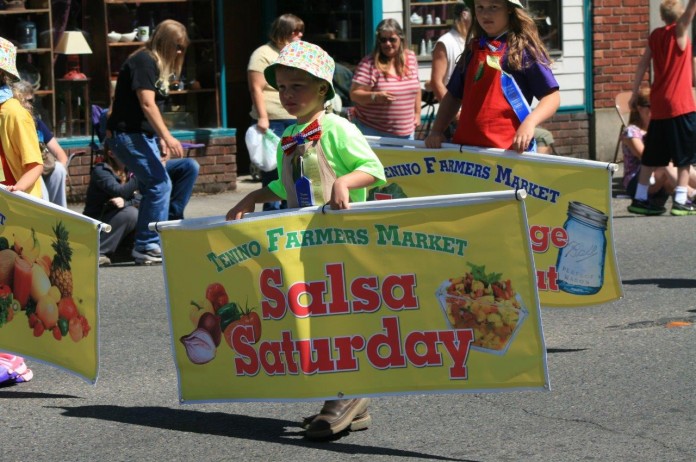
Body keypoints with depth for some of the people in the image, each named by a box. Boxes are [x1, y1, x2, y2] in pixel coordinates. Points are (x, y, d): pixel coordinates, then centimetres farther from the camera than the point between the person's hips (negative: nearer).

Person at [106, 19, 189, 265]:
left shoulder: (156, 65, 17)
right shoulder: (143, 62, -13)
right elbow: (147, 104, -21)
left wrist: (162, 141, 13)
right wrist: (167, 137, -25)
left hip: (141, 134, 10)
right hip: (128, 134, -10)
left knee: (152, 186, 10)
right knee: (160, 184, -12)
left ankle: (145, 246, 14)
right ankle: (148, 246, -8)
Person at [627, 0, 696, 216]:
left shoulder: (655, 35, 7)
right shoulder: (679, 31, -8)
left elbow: (642, 65, 10)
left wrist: (635, 92, 16)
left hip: (658, 106, 6)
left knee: (652, 155, 12)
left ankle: (640, 199, 14)